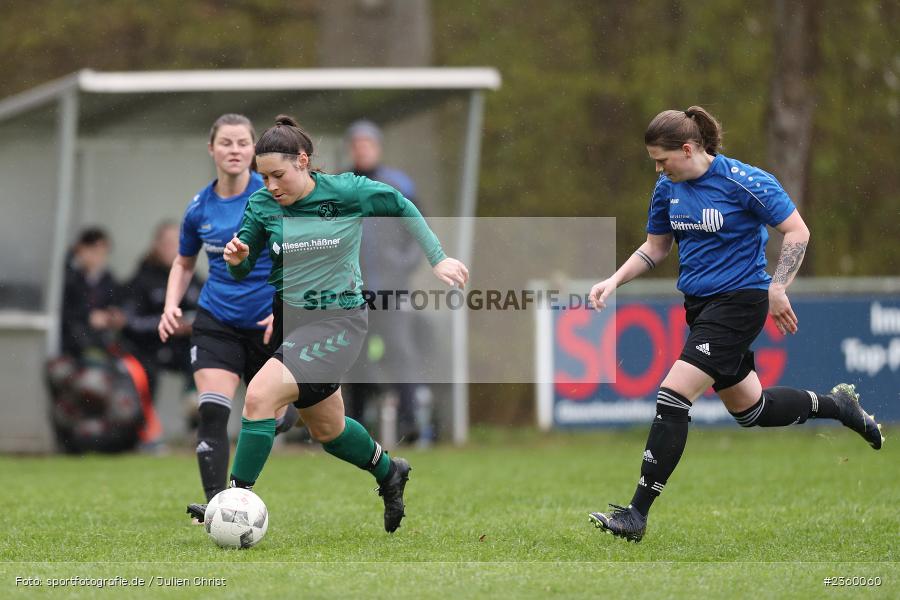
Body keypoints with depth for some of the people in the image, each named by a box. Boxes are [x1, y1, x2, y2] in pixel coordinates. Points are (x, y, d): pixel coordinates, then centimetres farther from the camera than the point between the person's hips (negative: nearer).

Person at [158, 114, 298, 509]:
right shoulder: (199, 208, 1)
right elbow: (184, 264, 18)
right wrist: (171, 306, 1)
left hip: (268, 324, -2)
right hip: (216, 323, 2)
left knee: (274, 420, 8)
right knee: (211, 412, -18)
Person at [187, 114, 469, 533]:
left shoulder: (347, 192, -14)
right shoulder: (262, 205, -5)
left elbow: (401, 207, 3)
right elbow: (242, 271, 3)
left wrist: (437, 259, 4)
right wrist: (236, 258, -20)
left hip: (337, 321, -5)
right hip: (287, 315, 5)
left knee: (259, 396, -24)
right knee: (327, 430, 19)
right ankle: (388, 473, 48)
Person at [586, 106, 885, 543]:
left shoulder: (744, 182, -17)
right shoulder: (668, 188, 3)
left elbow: (797, 232, -11)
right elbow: (655, 248, 15)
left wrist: (777, 288, -18)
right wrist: (614, 281, 0)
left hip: (738, 303, -8)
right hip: (699, 306, 8)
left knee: (672, 396, -18)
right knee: (750, 409, 18)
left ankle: (636, 515, -16)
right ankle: (837, 406, 43)